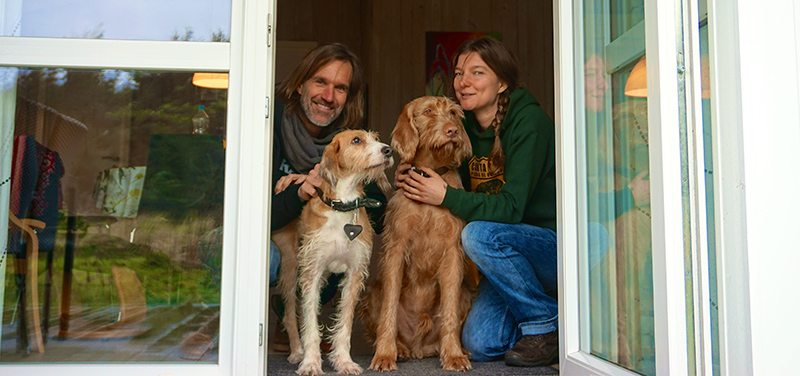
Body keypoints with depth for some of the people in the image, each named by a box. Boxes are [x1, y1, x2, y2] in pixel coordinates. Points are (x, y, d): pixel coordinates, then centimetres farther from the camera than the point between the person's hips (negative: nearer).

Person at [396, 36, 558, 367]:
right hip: (512, 256, 6)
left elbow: (511, 207, -24)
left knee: (478, 234, -31)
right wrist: (412, 182, -5)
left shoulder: (529, 123, -16)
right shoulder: (466, 127, 5)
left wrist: (446, 196, -26)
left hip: (557, 245, -6)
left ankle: (546, 321, -10)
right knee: (480, 344, -10)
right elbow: (462, 193, 11)